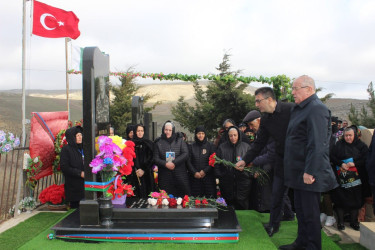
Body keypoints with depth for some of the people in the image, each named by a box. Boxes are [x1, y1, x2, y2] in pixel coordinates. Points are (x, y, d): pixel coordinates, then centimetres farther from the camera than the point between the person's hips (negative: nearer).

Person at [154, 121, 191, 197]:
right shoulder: (158, 143, 8)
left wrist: (174, 163, -14)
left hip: (180, 175, 0)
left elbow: (186, 154, -3)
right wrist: (165, 164, -15)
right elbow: (156, 158, 2)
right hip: (165, 177, 0)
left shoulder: (180, 141, 8)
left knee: (182, 197, -2)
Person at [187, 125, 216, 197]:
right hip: (195, 177, 1)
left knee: (210, 197, -6)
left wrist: (205, 171, -10)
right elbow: (188, 161, 6)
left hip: (208, 176, -1)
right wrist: (194, 172, -7)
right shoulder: (191, 146, 10)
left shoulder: (210, 145, 7)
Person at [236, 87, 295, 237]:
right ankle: (273, 224, 28)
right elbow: (259, 143, 9)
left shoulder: (291, 110, -16)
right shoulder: (266, 119, 4)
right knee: (277, 192, 10)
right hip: (281, 159, 5)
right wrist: (246, 160, 4)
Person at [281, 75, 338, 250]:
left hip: (309, 173, -10)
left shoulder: (316, 109, -17)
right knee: (300, 209, 19)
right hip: (299, 172, 10)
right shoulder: (300, 109, 15)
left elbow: (317, 144, -24)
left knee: (310, 212, 2)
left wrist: (310, 171, -25)